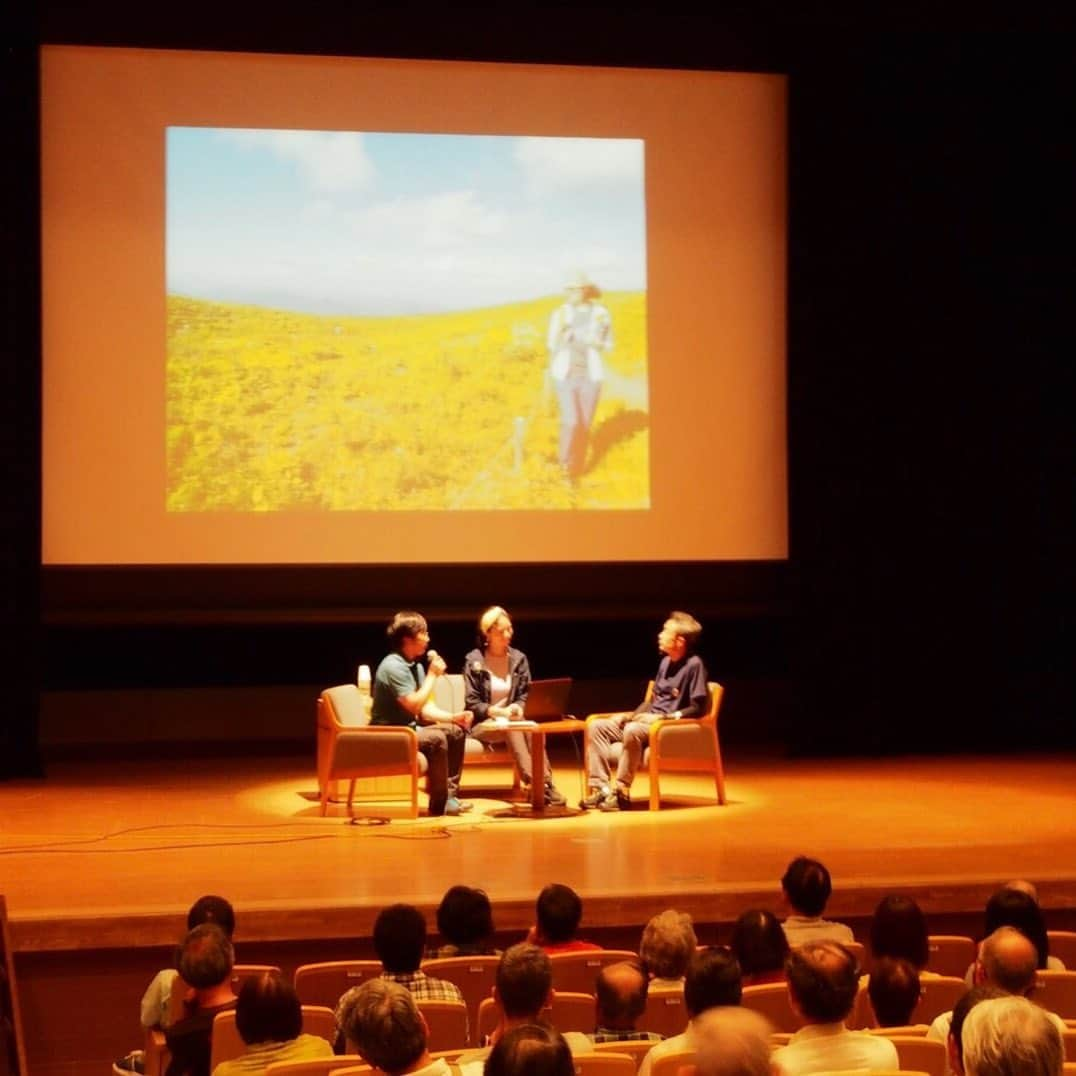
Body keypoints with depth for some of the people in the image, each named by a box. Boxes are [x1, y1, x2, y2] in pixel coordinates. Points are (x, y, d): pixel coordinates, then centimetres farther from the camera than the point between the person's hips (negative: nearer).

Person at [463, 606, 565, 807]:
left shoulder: (519, 659, 10)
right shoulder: (474, 661, -2)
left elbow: (525, 696, 11)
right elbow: (472, 703, -5)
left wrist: (517, 707, -13)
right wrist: (496, 711, -20)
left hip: (512, 719, 3)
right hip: (483, 723, -3)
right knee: (512, 728, -37)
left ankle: (545, 783, -43)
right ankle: (532, 783, -49)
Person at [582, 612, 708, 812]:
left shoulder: (694, 665, -11)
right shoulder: (666, 662, 14)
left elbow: (697, 708, -16)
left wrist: (664, 717, -21)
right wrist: (631, 715, 6)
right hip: (650, 720, 9)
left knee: (632, 730, -38)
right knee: (596, 726, -7)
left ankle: (621, 792, -28)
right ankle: (600, 787, -16)